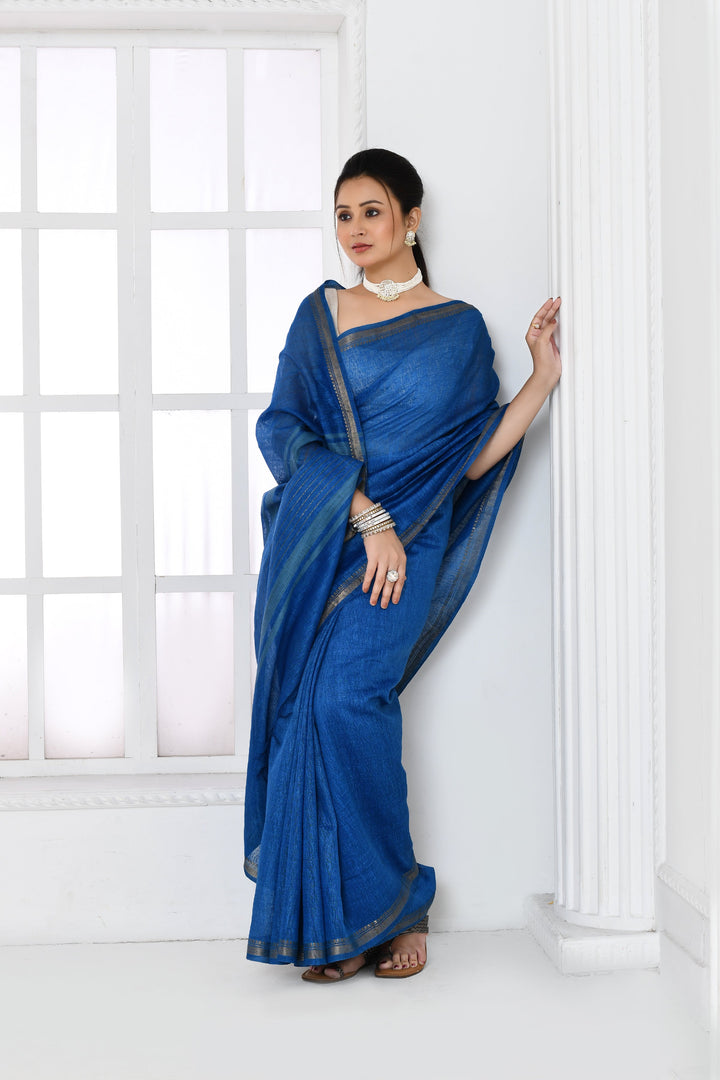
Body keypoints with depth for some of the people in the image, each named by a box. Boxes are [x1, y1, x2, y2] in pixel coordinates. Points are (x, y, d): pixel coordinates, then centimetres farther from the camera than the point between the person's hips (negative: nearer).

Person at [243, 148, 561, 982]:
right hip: (313, 538, 3)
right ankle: (332, 924, 7)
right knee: (300, 708, -4)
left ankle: (392, 903, -2)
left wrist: (542, 379, -4)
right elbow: (283, 428, 1)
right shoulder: (320, 313, 13)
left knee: (345, 698, -20)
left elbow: (472, 458, 5)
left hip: (401, 544, -3)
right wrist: (365, 513, -11)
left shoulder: (459, 328, 9)